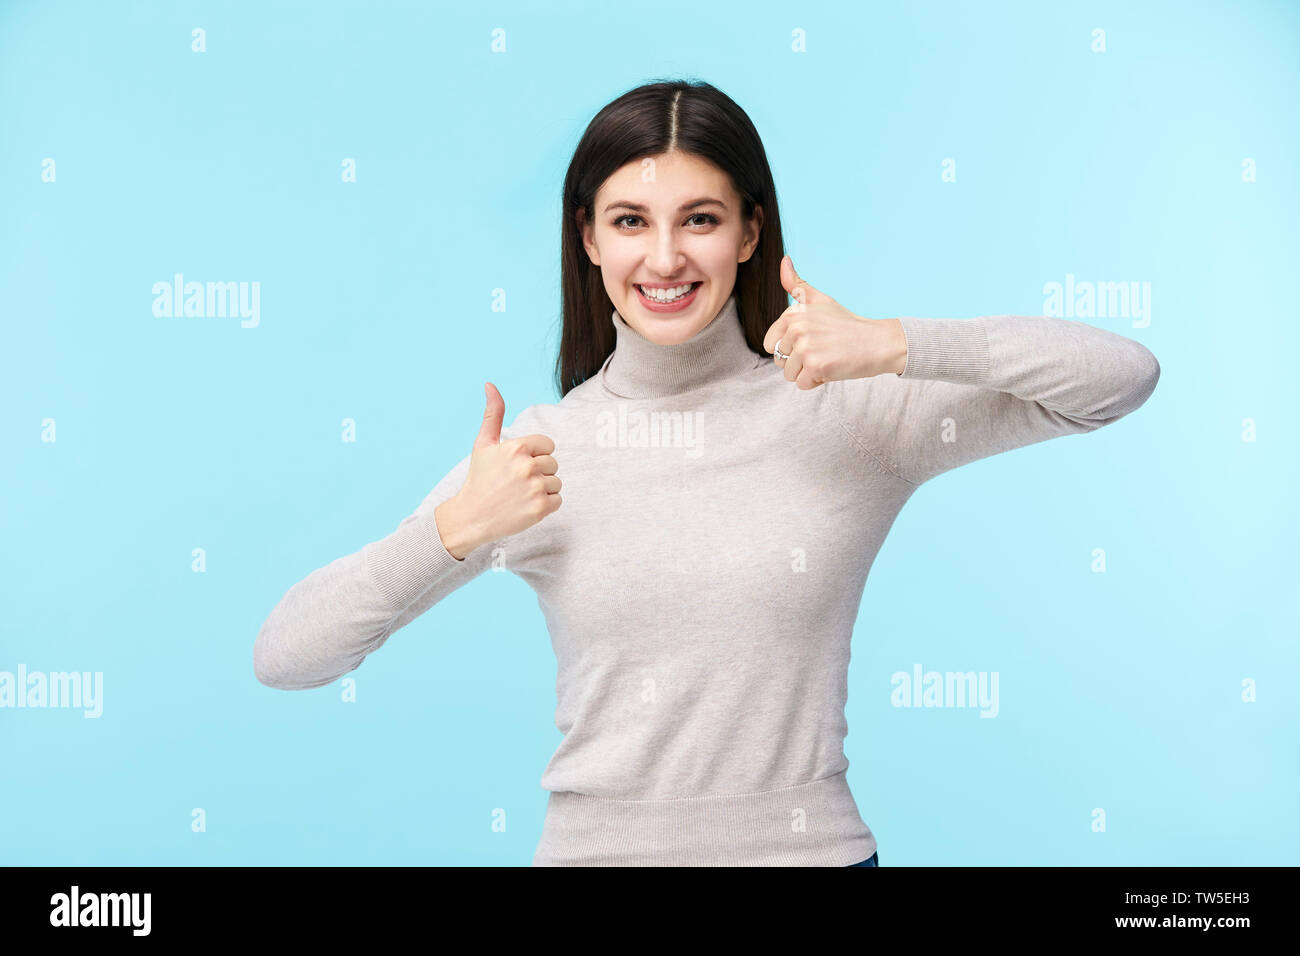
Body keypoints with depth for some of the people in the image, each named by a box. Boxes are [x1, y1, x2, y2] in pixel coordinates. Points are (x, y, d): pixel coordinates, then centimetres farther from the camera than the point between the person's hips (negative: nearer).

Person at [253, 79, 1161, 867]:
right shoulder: (532, 454, -3)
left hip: (812, 844, 0)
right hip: (595, 845, 1)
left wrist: (896, 345, -19)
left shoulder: (850, 414, -5)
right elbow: (284, 657, -4)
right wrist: (455, 531, -18)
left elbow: (1123, 374, -11)